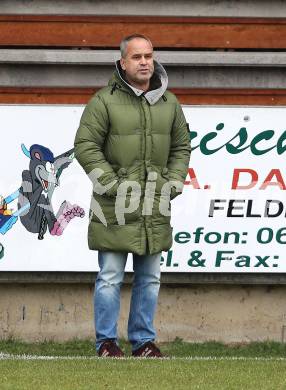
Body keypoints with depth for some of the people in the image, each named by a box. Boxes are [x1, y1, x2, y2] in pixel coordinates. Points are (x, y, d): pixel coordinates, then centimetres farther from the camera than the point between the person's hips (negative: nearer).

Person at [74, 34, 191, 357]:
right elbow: (85, 146, -7)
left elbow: (182, 147, 20)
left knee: (149, 279, 10)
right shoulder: (105, 101, -5)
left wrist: (174, 183, 7)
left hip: (155, 208, 5)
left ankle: (143, 340, 18)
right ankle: (106, 342, 6)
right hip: (115, 207, -5)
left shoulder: (169, 103, 11)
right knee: (110, 277, -2)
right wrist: (111, 184, -12)